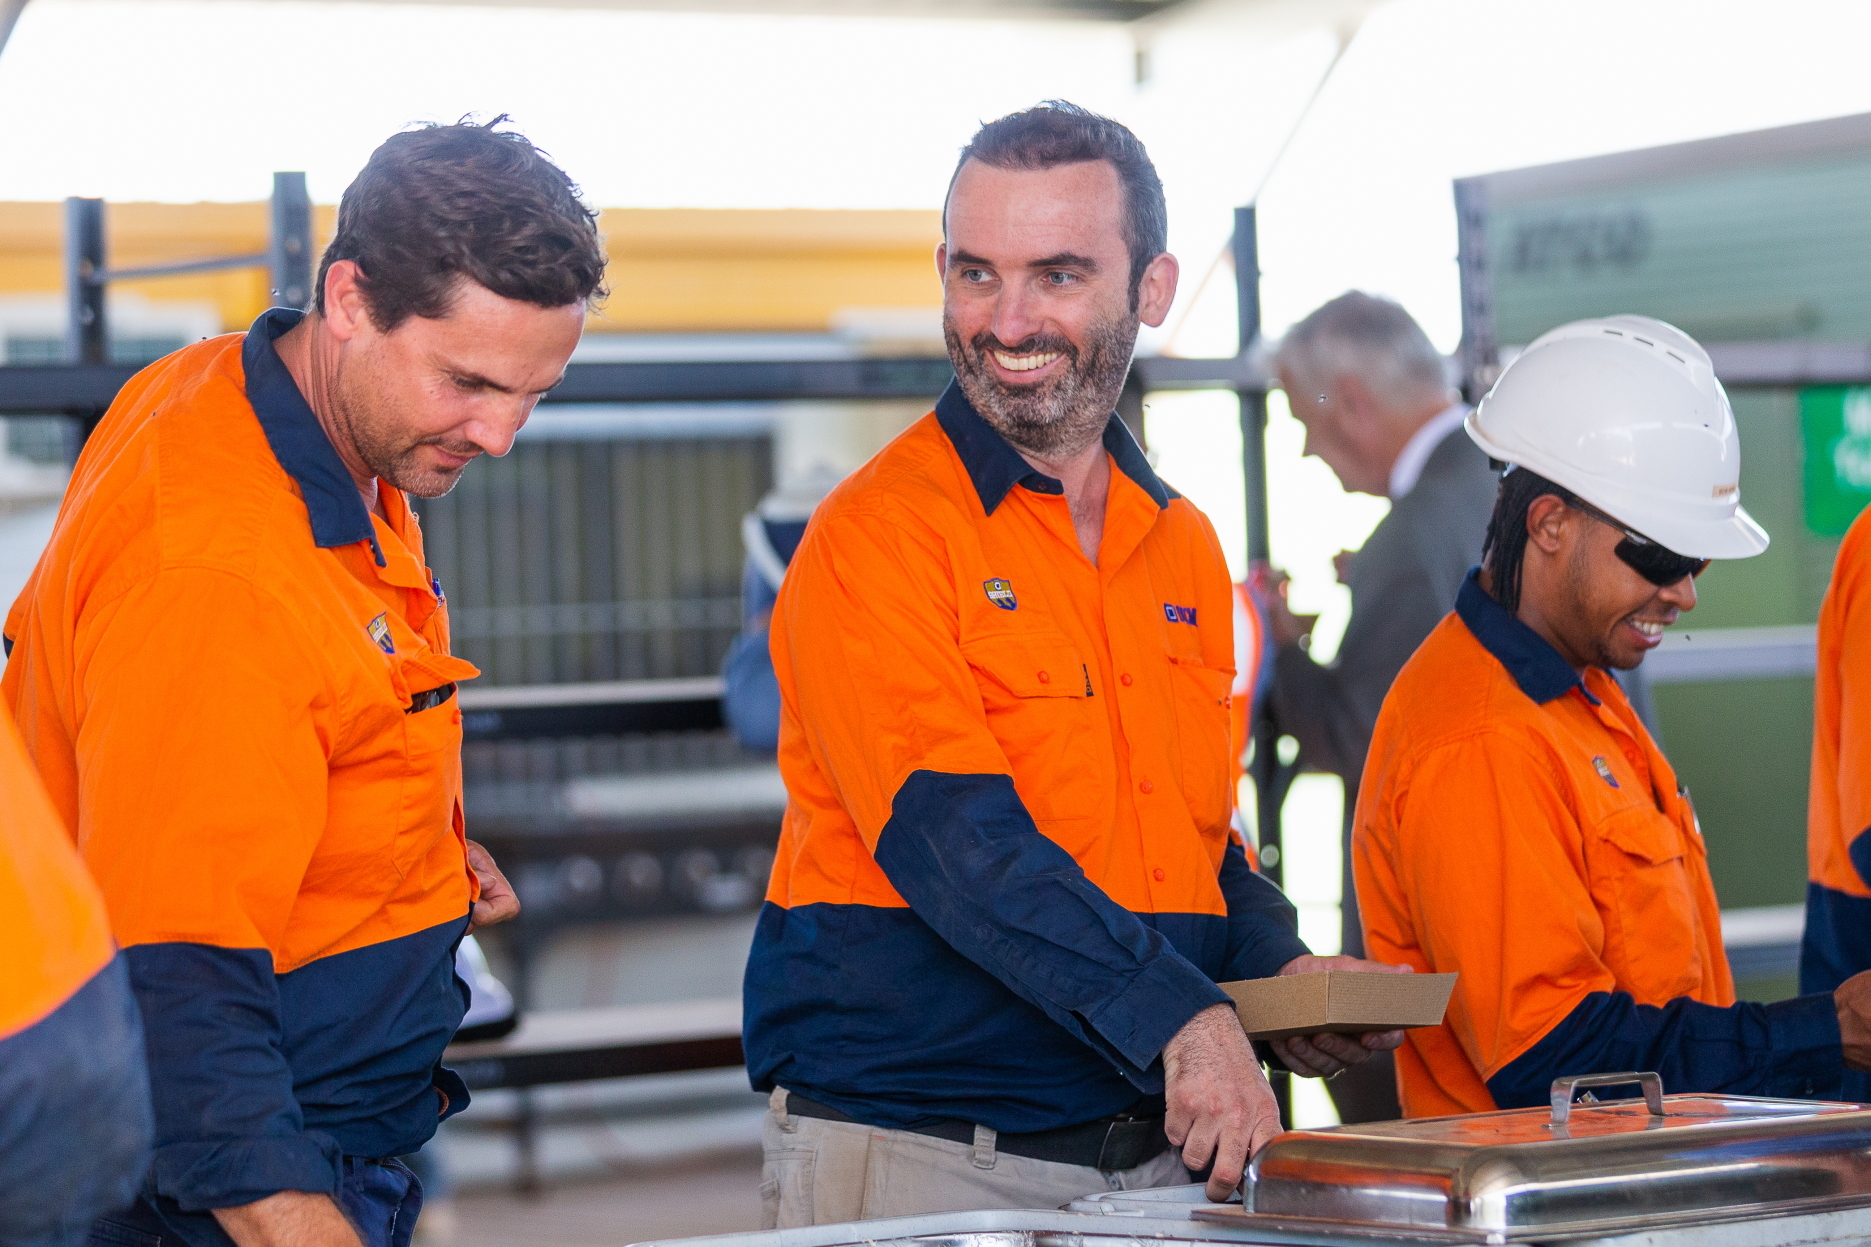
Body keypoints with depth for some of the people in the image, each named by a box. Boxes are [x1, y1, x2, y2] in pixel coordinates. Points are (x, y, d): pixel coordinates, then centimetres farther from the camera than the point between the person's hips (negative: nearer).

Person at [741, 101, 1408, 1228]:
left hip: (1161, 1158, 6)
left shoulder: (1185, 548, 13)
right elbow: (961, 840, -21)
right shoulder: (878, 536, -10)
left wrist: (1279, 970, 2)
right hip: (918, 1163, -6)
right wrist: (1180, 1019, -30)